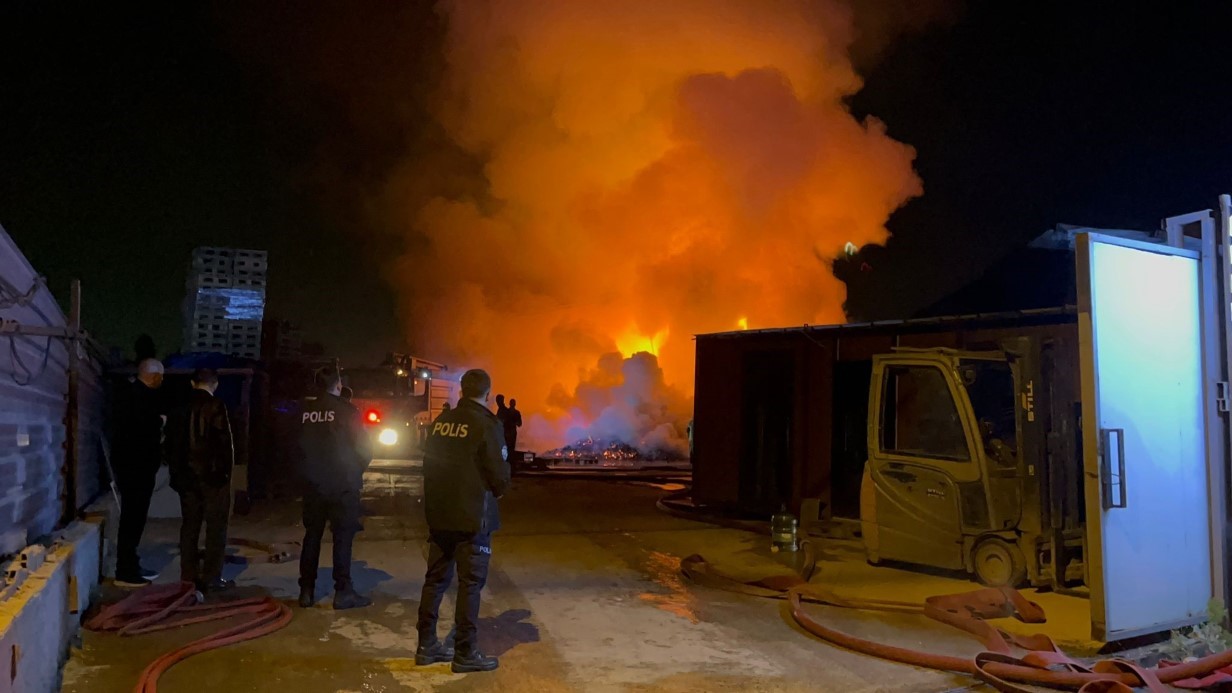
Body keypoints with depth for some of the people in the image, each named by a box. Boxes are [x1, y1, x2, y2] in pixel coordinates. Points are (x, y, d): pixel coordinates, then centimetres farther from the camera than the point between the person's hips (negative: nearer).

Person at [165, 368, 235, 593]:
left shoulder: (179, 408, 7)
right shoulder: (215, 406, -12)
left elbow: (171, 442, 12)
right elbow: (225, 441, -14)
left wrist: (176, 472, 18)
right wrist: (227, 469, -3)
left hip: (186, 475, 6)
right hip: (213, 474, -6)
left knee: (189, 525, 12)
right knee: (216, 527, 1)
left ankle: (189, 576, 15)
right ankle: (211, 578, 1)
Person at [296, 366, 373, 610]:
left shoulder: (304, 410, 0)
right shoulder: (346, 410, -12)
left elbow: (297, 446, 7)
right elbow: (363, 449, -10)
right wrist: (356, 470, 9)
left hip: (313, 483, 4)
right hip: (342, 484, -4)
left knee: (312, 535, 12)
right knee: (343, 537, 2)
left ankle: (307, 590, 17)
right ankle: (343, 591, 3)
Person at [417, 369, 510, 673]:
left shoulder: (441, 421, 4)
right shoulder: (487, 425, -15)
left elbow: (429, 465, 11)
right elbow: (500, 477, -14)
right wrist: (497, 490, 7)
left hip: (439, 514, 7)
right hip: (473, 517, -6)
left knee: (436, 579, 15)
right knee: (470, 584, 2)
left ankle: (427, 645, 24)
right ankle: (465, 654, 9)